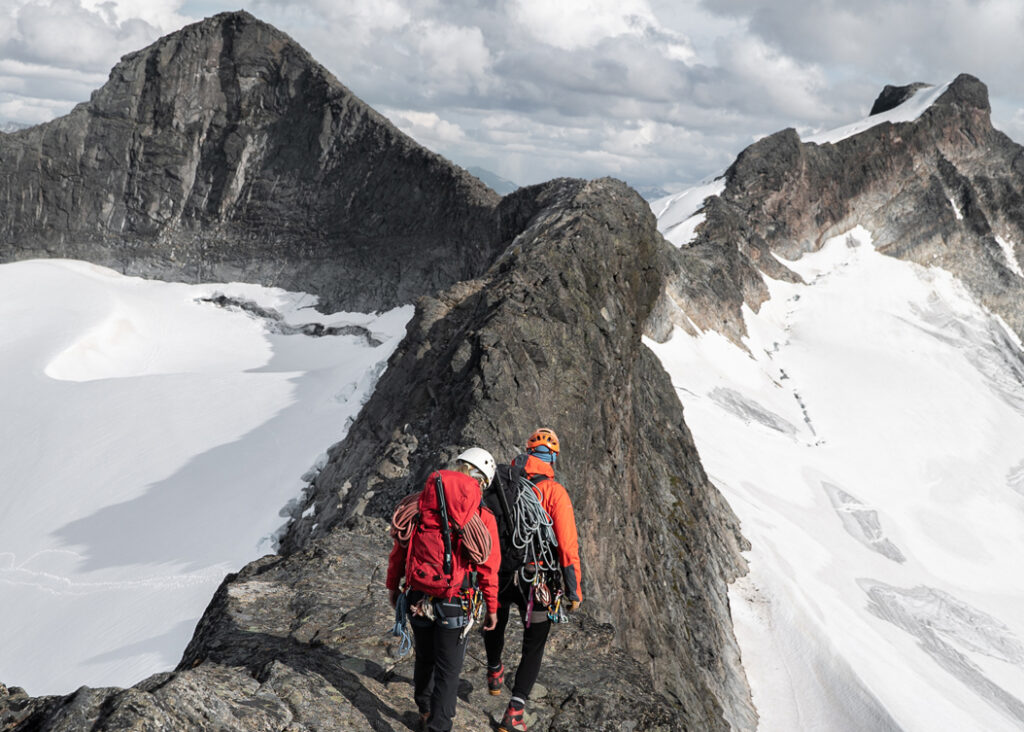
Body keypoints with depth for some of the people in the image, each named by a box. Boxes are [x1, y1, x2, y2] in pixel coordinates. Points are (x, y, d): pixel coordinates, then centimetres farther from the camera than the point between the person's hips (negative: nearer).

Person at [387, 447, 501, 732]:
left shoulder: (420, 502, -3)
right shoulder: (483, 518, -11)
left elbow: (399, 548, 4)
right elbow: (488, 569, -6)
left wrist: (393, 585, 17)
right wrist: (492, 608, 7)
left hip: (417, 598, 4)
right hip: (455, 604, -4)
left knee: (424, 660, 24)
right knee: (448, 669, 11)